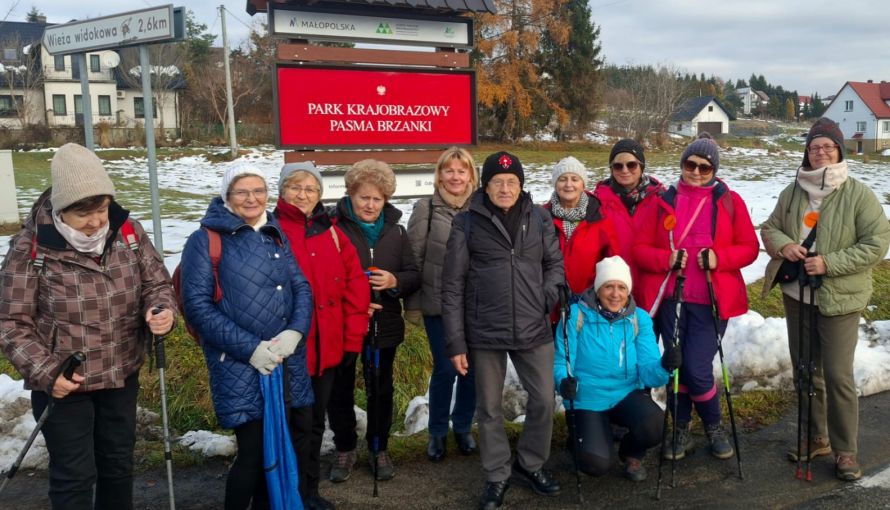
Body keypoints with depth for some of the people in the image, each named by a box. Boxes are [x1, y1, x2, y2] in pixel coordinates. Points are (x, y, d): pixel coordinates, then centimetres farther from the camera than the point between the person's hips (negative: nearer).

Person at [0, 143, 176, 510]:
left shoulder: (127, 231, -8)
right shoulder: (32, 247, -17)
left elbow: (157, 282, 1)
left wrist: (163, 309, -21)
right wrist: (45, 371, -20)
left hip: (122, 373, 4)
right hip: (63, 384, -4)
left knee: (119, 462, 22)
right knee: (74, 475, 9)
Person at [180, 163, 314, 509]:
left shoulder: (276, 235, 13)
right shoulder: (205, 240, -4)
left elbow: (301, 287, 10)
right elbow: (197, 304, -10)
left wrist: (295, 332, -10)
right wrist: (249, 348, -16)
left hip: (288, 362, 5)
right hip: (239, 367, -5)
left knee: (291, 443, 11)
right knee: (253, 451, -3)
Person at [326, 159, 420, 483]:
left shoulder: (396, 230, 4)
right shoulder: (334, 228, -10)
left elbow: (414, 275, 6)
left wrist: (395, 281, -15)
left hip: (385, 325, 3)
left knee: (381, 390, 14)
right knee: (341, 390, 10)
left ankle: (379, 448, 32)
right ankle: (345, 449, 30)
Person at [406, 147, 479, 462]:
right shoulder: (426, 208, -3)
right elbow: (414, 258, -2)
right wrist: (412, 303, -3)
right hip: (438, 303, -2)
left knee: (471, 367, 10)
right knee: (445, 369, 4)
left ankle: (463, 427, 32)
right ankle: (437, 432, 25)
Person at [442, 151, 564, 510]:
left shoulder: (539, 219, 4)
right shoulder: (467, 223, -4)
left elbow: (554, 263, 16)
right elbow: (453, 287, -3)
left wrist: (549, 296, -4)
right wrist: (456, 342, -5)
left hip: (534, 330, 2)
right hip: (485, 333, -2)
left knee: (544, 400, 10)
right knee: (489, 408, 10)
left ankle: (530, 465, 34)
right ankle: (497, 476, 30)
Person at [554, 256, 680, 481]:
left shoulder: (640, 319, -3)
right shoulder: (576, 315, -12)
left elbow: (647, 370, -11)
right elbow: (561, 361, -12)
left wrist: (664, 366, -33)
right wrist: (564, 382, -34)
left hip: (627, 395, 2)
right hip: (586, 400, -2)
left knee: (653, 423, -29)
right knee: (597, 464, -21)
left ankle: (632, 453, 8)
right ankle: (579, 434, 17)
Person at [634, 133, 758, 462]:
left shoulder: (729, 201, 5)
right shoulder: (664, 200, 7)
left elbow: (750, 247, 4)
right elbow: (640, 248, 4)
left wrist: (719, 258, -14)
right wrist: (665, 259, -15)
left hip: (710, 300, -2)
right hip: (669, 298, 2)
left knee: (697, 369, -8)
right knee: (676, 366, 9)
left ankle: (714, 426, 20)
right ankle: (681, 429, 29)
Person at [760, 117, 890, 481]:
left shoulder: (859, 194, -9)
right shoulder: (792, 192, 4)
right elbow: (770, 228, 13)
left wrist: (828, 263, -20)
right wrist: (782, 244, -10)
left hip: (839, 300, -5)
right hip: (796, 295, 5)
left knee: (837, 375, -3)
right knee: (805, 370, 14)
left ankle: (845, 449, 13)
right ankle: (816, 437, 30)